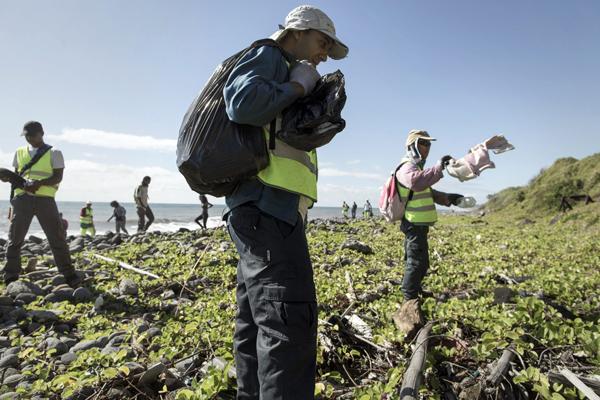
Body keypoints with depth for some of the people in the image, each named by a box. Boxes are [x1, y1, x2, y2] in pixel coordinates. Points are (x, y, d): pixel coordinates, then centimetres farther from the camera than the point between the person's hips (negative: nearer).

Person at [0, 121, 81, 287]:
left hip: (44, 199, -3)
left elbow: (58, 177, -4)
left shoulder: (54, 153, 5)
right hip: (22, 198, 3)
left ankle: (69, 275, 2)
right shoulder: (20, 152, 17)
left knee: (57, 237, -4)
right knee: (14, 238, 5)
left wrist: (39, 183, -21)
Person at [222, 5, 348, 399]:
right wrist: (296, 88, -5)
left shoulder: (282, 86, 31)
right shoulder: (268, 57, 3)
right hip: (267, 206, -11)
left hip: (261, 210, 11)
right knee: (290, 321, -16)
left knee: (256, 320, 12)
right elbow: (242, 102, -18)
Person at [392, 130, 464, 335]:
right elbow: (416, 182, -38)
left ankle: (413, 290, 39)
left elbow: (428, 192, 26)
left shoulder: (416, 167, 21)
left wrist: (448, 198, 13)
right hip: (415, 224, -11)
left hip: (418, 225, 11)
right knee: (417, 261, -14)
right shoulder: (407, 167, -14)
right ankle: (410, 303, -12)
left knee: (416, 261, 23)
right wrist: (438, 167, -37)